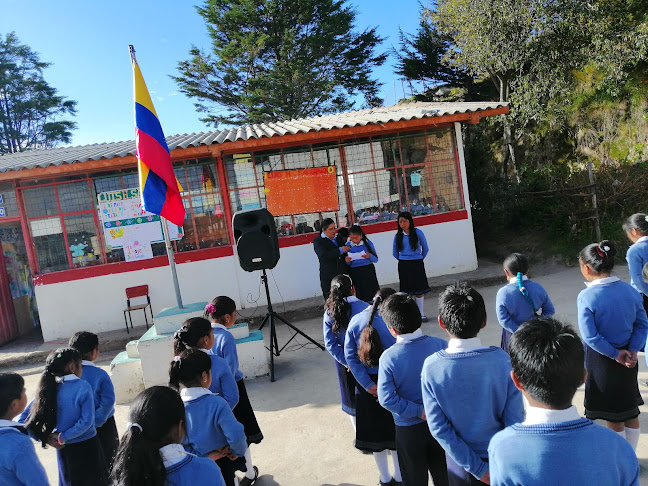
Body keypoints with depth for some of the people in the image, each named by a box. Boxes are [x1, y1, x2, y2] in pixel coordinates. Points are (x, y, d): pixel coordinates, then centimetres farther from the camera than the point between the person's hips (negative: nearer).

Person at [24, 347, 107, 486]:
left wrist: (46, 438, -3)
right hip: (86, 446, -5)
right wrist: (62, 437, -12)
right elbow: (86, 421, -23)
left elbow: (26, 418, -2)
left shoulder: (50, 389, -4)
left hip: (63, 449, 5)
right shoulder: (83, 387, -19)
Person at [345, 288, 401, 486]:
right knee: (394, 427, 17)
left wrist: (368, 385, -8)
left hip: (367, 384, 3)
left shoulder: (355, 321, -5)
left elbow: (350, 356, -8)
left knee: (374, 429, 18)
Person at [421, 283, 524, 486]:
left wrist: (477, 469, -7)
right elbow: (515, 420, -15)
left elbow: (438, 428, -16)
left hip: (459, 461, 0)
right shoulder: (503, 360, -21)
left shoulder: (431, 367, -20)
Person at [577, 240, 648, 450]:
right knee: (631, 411, 21)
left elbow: (590, 336, -23)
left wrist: (615, 354, -11)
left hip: (602, 361, -5)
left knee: (613, 416, 12)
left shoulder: (587, 296, -22)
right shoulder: (630, 290, -5)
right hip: (628, 359, 6)